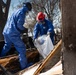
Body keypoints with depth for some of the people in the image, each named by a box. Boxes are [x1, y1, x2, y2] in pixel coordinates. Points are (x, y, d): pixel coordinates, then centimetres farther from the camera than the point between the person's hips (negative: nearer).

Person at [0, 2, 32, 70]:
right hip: (13, 33, -9)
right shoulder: (22, 12, -7)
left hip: (6, 32, 9)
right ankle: (24, 66, 2)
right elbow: (19, 25, -17)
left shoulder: (17, 11, 20)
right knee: (22, 49, -2)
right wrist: (24, 29, 3)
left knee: (6, 47, 26)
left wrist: (21, 29, 18)